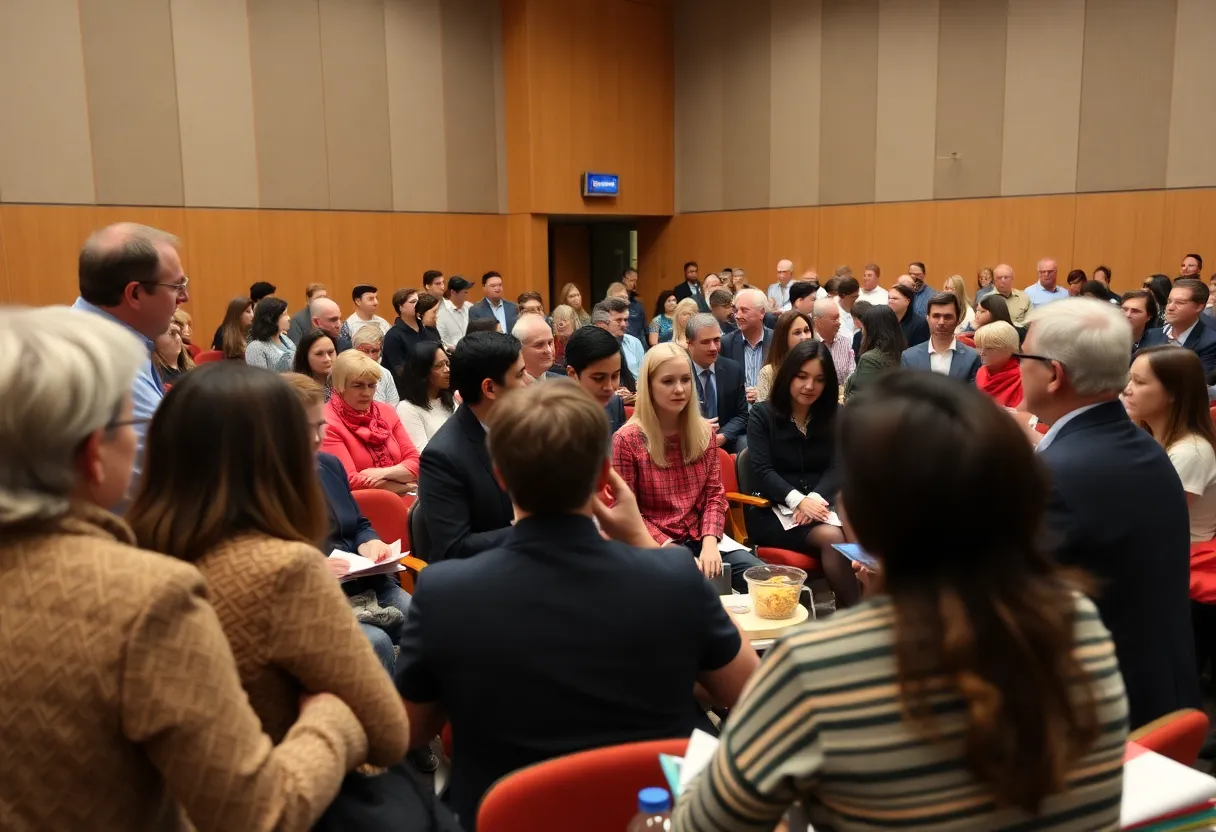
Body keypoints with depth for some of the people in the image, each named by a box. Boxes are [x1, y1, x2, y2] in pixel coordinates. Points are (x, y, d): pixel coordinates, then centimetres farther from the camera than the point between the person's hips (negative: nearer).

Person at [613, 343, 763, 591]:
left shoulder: (703, 432, 8)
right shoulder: (627, 440, -8)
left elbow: (715, 493, 7)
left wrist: (710, 541, -12)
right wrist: (674, 552, -17)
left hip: (702, 537, 5)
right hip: (658, 545, -4)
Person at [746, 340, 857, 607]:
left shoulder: (836, 416, 13)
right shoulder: (762, 415, 4)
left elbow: (838, 467, 2)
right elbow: (762, 471, -7)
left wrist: (816, 498, -20)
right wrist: (797, 500, -24)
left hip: (822, 505, 3)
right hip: (772, 511, -3)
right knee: (833, 537, -31)